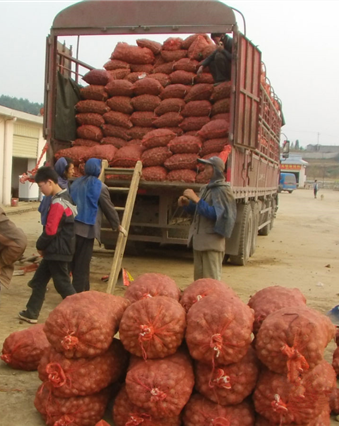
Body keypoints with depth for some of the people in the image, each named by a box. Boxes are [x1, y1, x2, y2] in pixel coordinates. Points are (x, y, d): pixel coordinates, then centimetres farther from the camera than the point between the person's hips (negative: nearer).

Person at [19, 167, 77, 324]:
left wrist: (40, 245, -4)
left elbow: (50, 230, -22)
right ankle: (31, 313, 25)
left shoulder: (58, 203, -21)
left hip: (58, 251, -10)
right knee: (39, 280, 16)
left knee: (62, 284, -1)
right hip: (56, 250, 10)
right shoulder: (65, 198, 10)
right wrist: (44, 246, 14)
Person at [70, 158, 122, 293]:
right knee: (83, 262, 1)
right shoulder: (100, 186, -7)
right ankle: (79, 291, 6)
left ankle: (83, 289, 26)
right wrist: (117, 225, 10)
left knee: (74, 260, 15)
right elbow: (108, 207, -2)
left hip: (72, 226, 6)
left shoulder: (76, 183, 12)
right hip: (87, 228, -6)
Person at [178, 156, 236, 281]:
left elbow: (214, 214, -21)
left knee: (211, 280, -4)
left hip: (212, 242, -8)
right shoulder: (206, 188, 12)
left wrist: (196, 199, -22)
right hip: (199, 239, 8)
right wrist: (187, 204, 1)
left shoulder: (223, 190, -11)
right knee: (199, 278, 15)